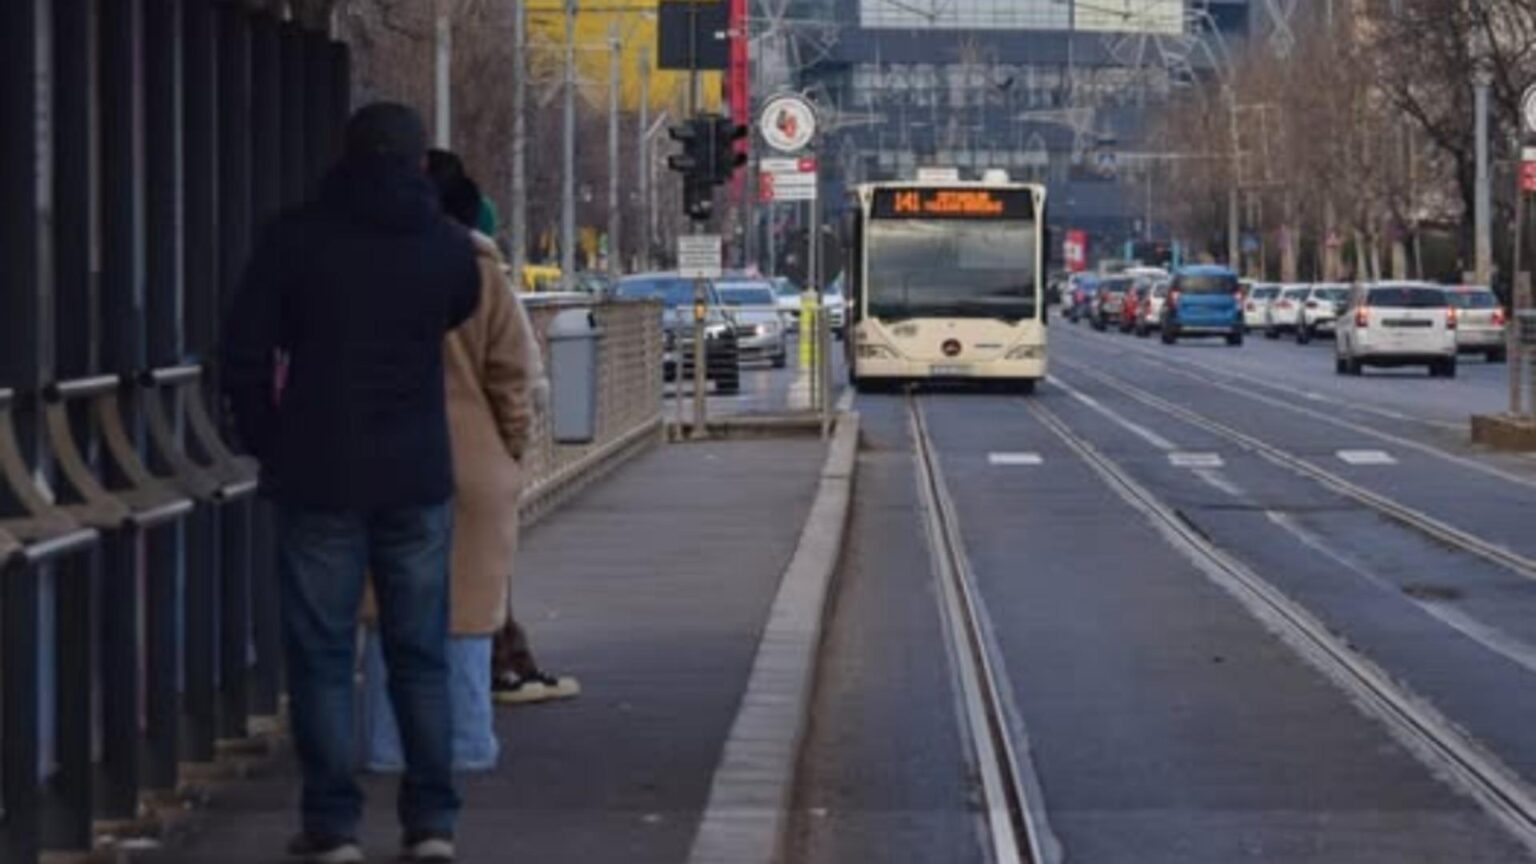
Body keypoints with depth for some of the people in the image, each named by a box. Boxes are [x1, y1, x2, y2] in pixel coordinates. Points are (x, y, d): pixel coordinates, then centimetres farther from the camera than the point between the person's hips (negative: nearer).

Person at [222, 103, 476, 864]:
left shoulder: (296, 237, -5)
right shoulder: (446, 246, 1)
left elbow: (246, 353, -5)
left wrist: (268, 444, 6)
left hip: (319, 477, -2)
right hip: (418, 477, 2)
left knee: (321, 653, 4)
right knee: (420, 652, 10)